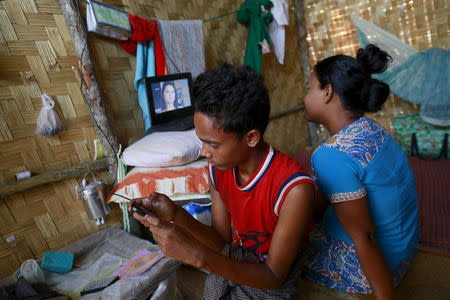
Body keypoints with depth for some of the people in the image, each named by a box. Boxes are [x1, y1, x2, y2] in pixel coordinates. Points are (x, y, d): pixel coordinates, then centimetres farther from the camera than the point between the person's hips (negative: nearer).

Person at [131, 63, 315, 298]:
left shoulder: (294, 189, -31)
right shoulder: (218, 170, -13)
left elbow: (274, 277, -23)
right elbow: (222, 241, -5)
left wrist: (196, 255, -35)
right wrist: (177, 216, -23)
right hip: (227, 268, 4)